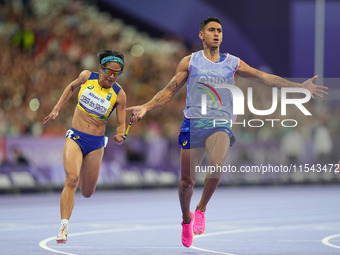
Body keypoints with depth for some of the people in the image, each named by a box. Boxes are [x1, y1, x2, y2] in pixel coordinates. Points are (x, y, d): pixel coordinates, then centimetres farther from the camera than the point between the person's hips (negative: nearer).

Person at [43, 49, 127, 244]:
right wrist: (56, 109, 15)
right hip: (75, 138, -1)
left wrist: (120, 135, -24)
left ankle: (85, 174, 47)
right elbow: (72, 87, 18)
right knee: (71, 179, -25)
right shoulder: (87, 77, -3)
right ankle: (64, 226, -26)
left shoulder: (119, 94, -7)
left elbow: (121, 124, -2)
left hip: (96, 143, 1)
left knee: (87, 193, 10)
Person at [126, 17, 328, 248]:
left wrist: (300, 87, 3)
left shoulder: (233, 63, 11)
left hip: (220, 124, 0)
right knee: (187, 180, 1)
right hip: (193, 124, 0)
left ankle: (201, 210, -10)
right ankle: (186, 217, 30)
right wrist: (146, 107, -2)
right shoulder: (190, 62, 8)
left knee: (217, 164, -30)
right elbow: (169, 92, 12)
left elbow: (265, 77, 10)